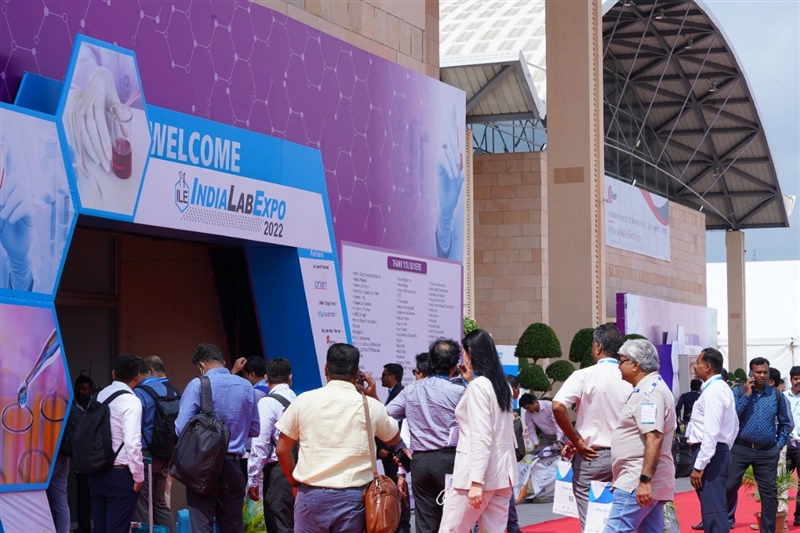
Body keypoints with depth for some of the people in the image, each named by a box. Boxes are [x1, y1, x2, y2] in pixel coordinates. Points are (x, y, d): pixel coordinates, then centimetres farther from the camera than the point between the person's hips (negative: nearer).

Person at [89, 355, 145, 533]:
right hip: (121, 474, -6)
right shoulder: (131, 400, -11)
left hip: (96, 471, 6)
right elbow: (132, 442, -18)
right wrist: (138, 475, -9)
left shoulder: (100, 396, 8)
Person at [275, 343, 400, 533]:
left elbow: (282, 450, 6)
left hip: (311, 495, 0)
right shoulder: (370, 406, 0)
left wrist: (295, 483, 21)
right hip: (352, 497, 0)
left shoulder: (304, 401, -1)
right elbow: (393, 438, 20)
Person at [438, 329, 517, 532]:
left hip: (478, 472, -8)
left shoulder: (478, 386, -10)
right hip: (502, 472, 8)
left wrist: (476, 481, -21)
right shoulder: (502, 384, 13)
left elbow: (481, 437, -17)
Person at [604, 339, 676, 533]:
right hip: (647, 482, 11)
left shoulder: (648, 393, -14)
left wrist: (645, 480, -27)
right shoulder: (649, 389, 20)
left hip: (638, 483, -11)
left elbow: (654, 438, -24)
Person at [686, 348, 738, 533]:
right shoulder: (723, 388, 17)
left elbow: (711, 432, -23)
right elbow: (735, 425, 22)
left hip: (710, 453, -11)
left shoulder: (712, 391, -16)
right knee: (715, 506, 15)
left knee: (713, 509, -11)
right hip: (719, 451, 11)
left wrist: (699, 465, -23)